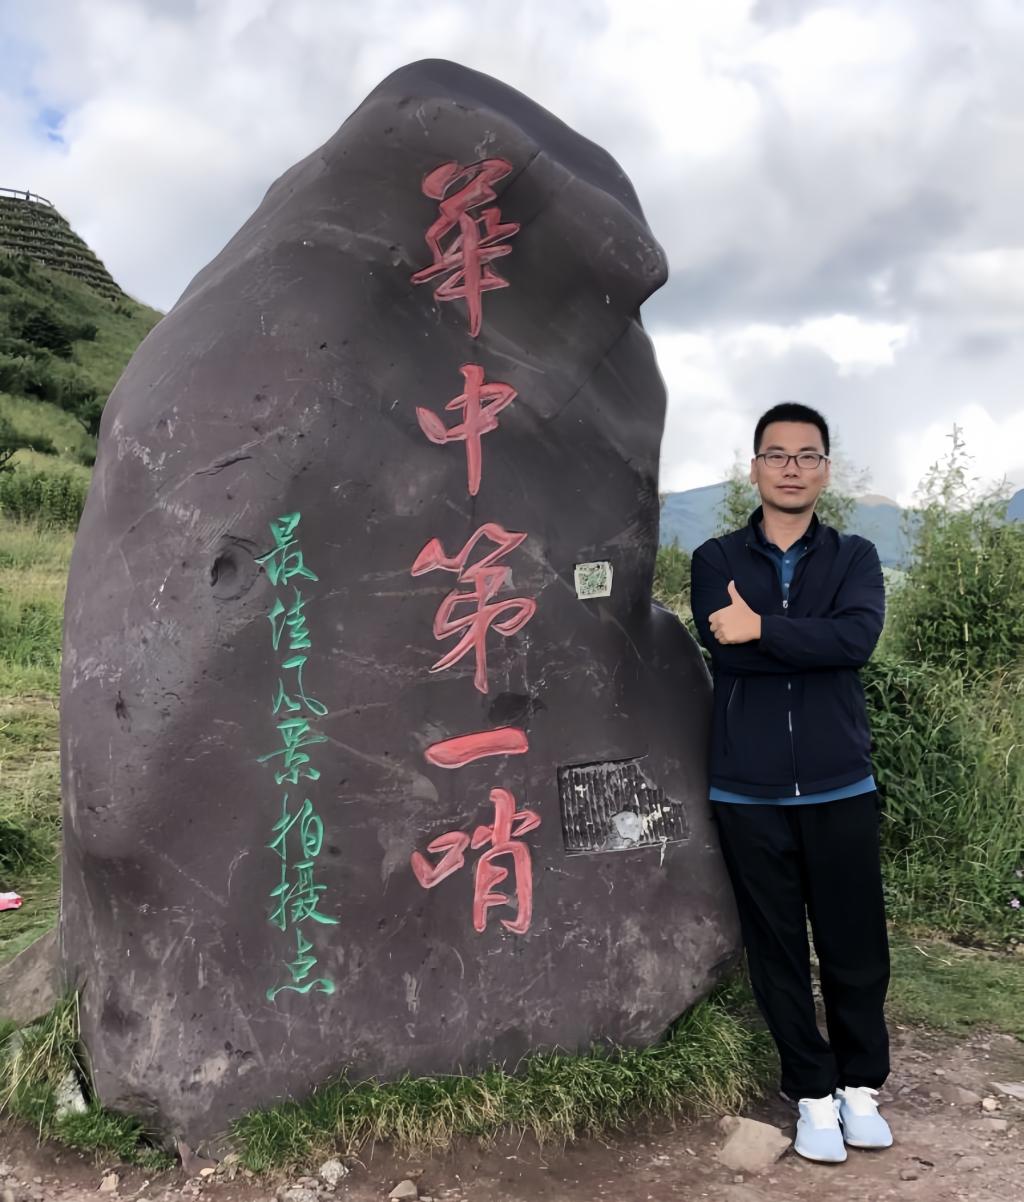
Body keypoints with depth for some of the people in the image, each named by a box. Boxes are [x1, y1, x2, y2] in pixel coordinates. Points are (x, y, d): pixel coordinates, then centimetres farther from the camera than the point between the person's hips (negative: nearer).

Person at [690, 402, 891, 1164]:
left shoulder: (854, 557, 5)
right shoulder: (717, 561, 3)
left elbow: (859, 636, -16)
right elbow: (726, 648, -14)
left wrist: (763, 628, -18)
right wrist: (814, 643, -12)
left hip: (840, 787, 1)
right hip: (748, 793, 0)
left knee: (856, 945, 9)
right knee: (778, 950, 10)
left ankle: (861, 1086, 31)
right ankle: (813, 1093, 27)